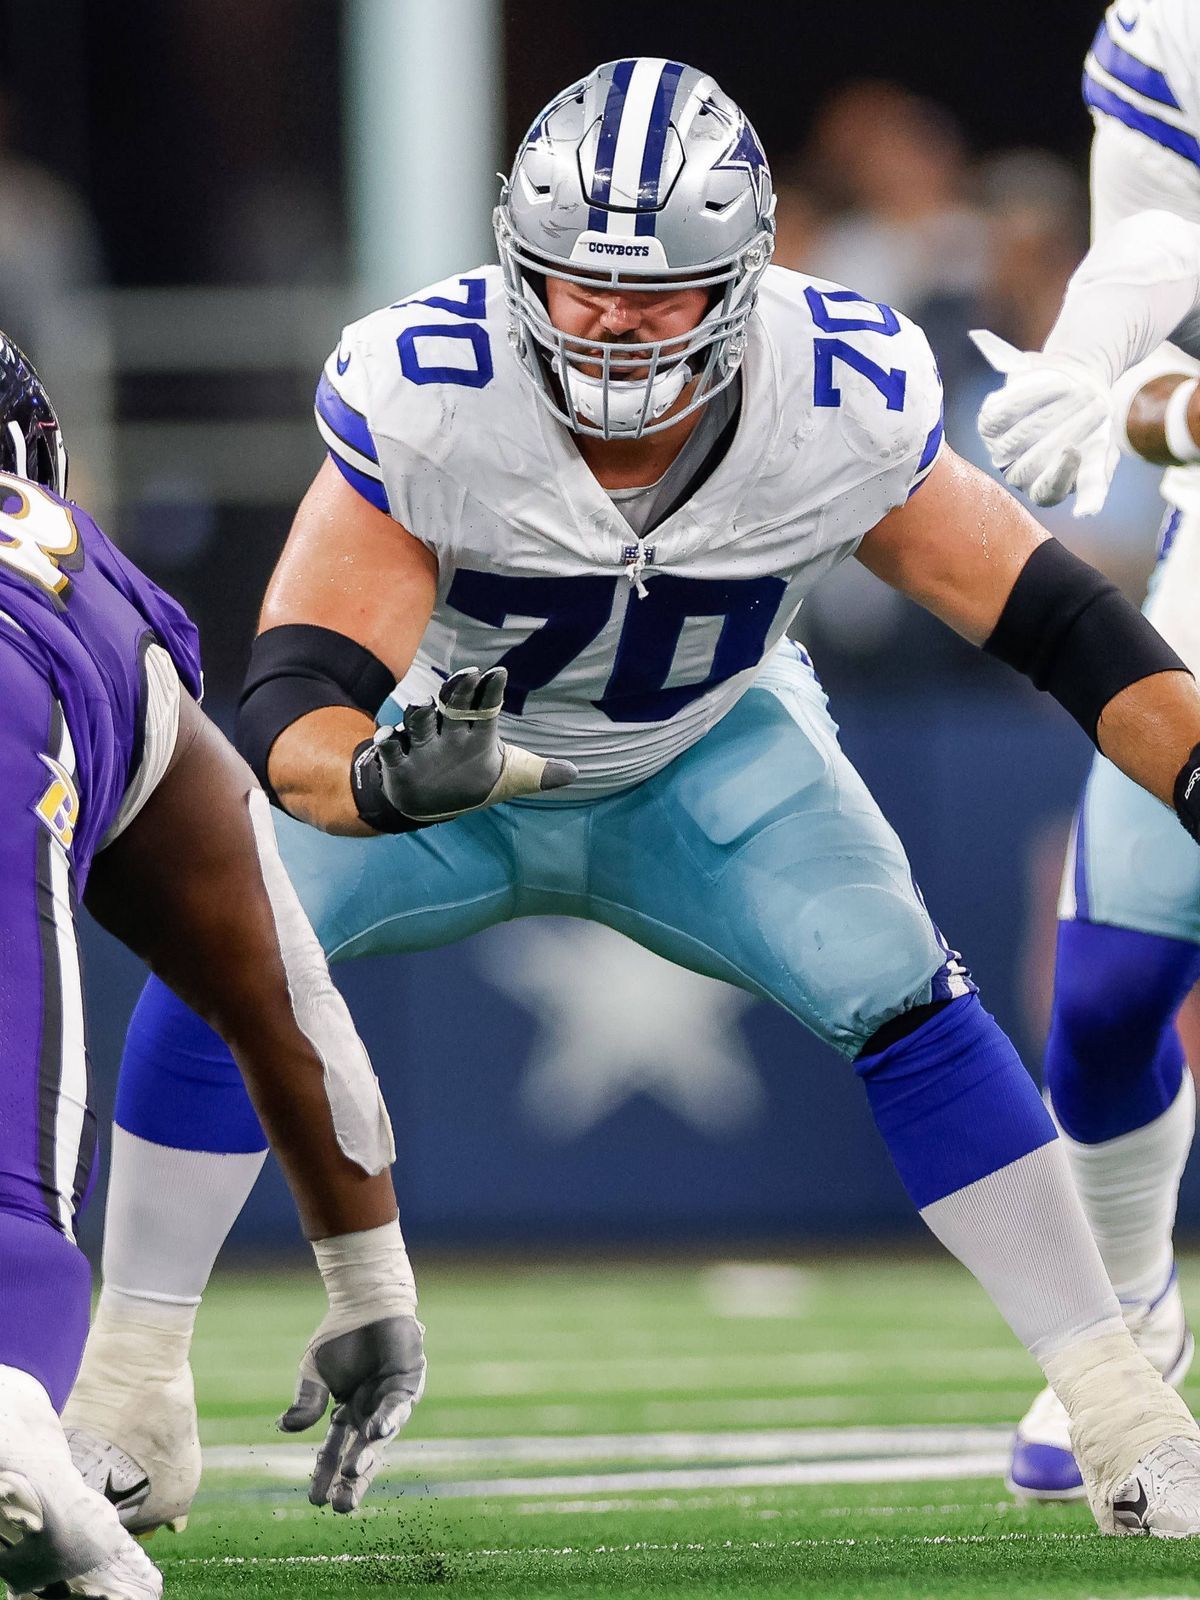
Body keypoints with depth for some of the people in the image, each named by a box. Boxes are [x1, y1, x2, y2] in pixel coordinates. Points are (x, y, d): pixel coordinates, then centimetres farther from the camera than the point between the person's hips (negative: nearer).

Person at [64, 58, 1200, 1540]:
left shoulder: (848, 402, -28)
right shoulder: (421, 394, -35)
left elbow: (1043, 611, -15)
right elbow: (295, 694, -38)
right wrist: (376, 776, -60)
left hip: (711, 761, 1)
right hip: (452, 752, -1)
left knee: (902, 997, -20)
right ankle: (123, 1406, -6)